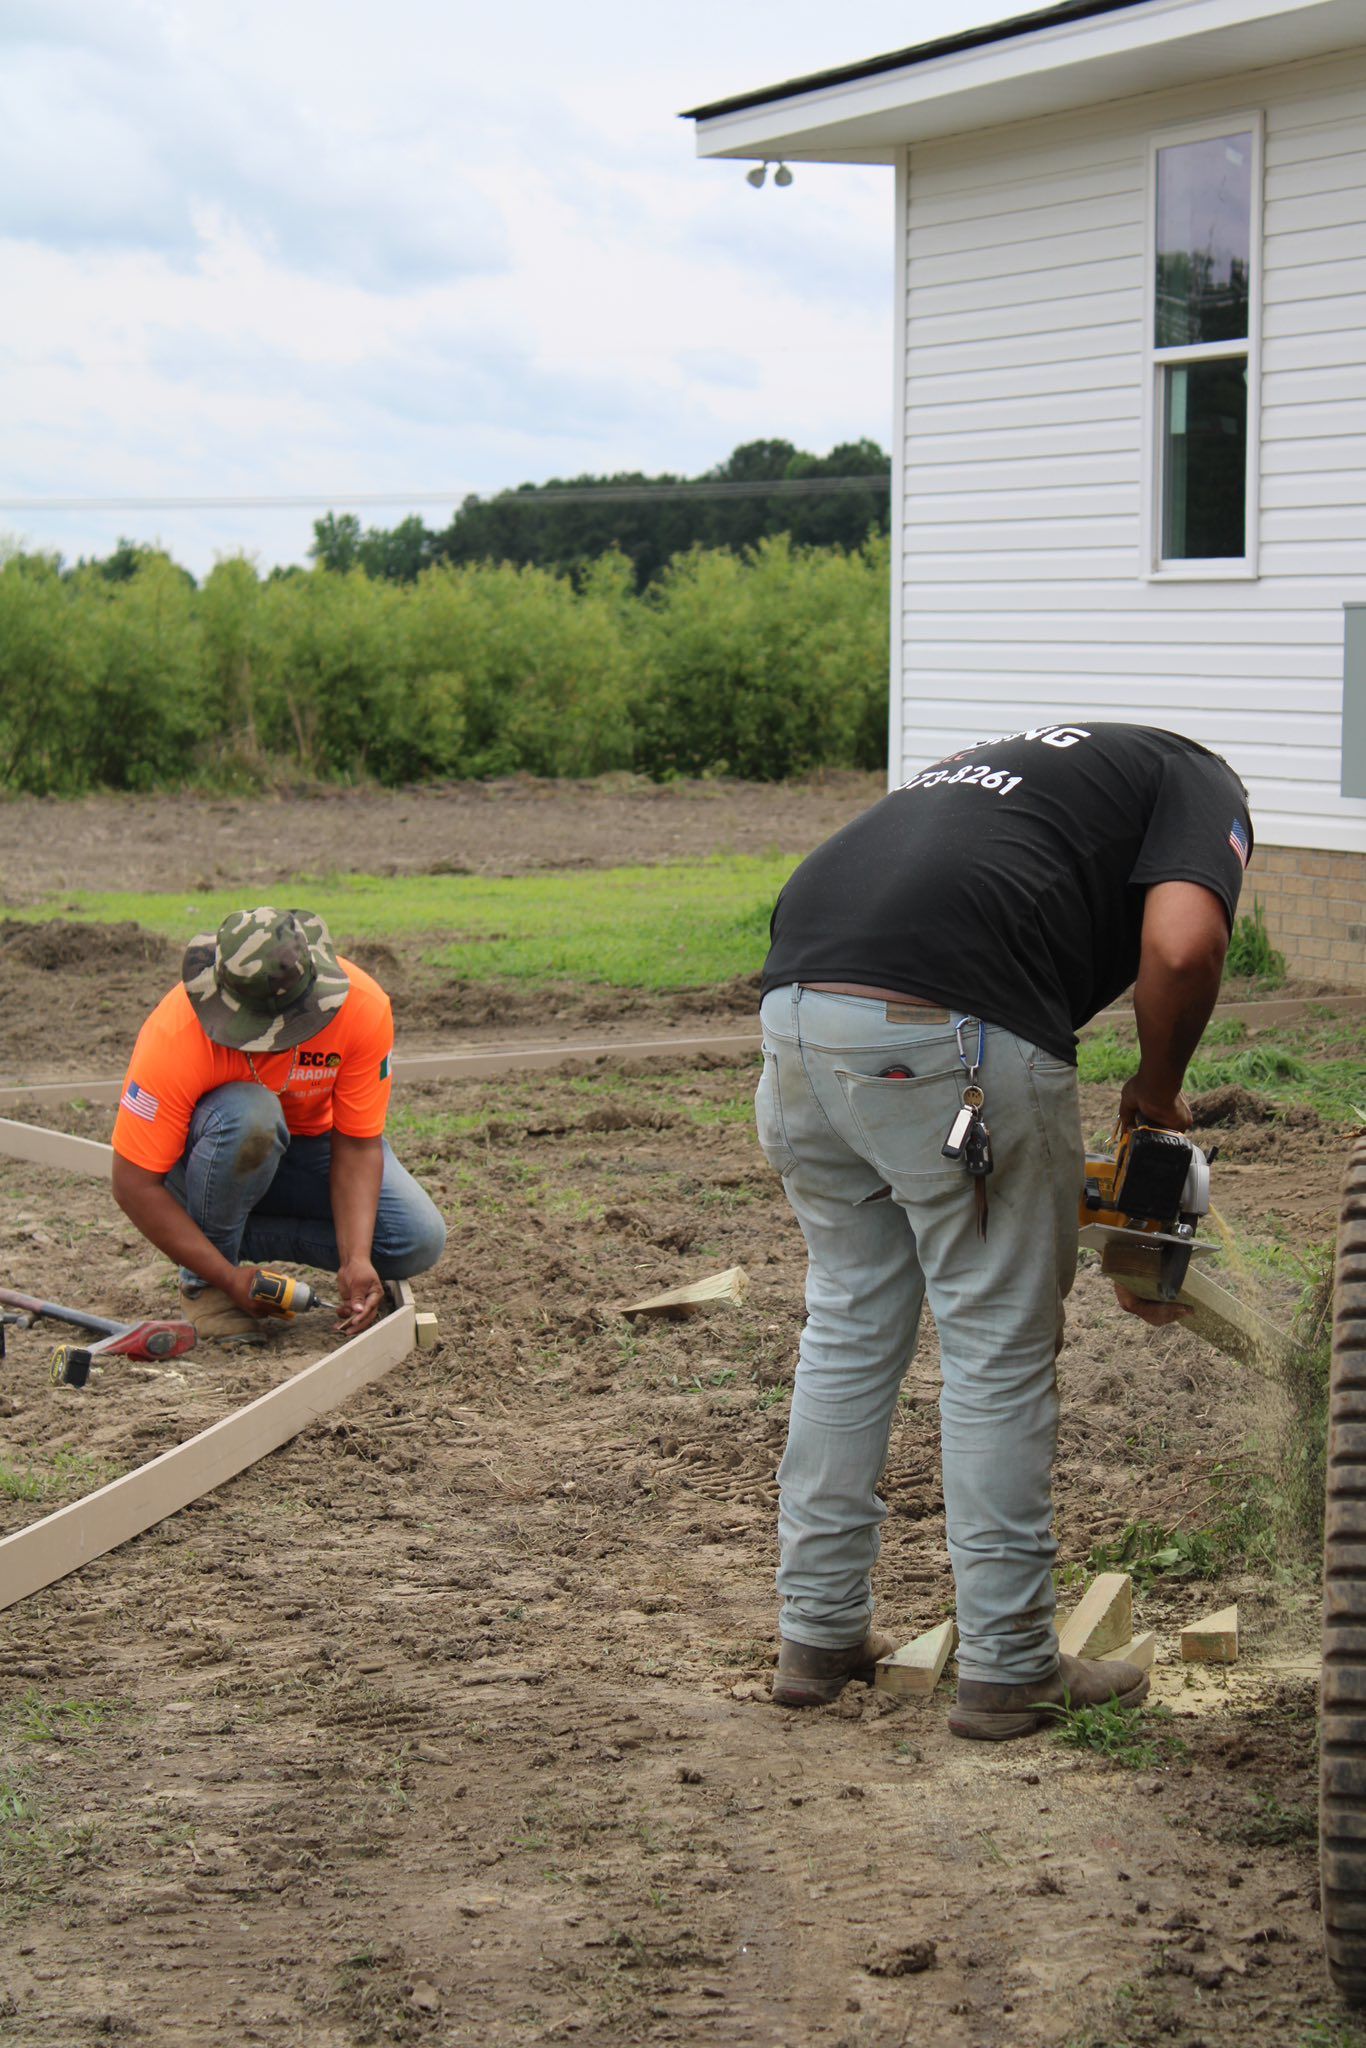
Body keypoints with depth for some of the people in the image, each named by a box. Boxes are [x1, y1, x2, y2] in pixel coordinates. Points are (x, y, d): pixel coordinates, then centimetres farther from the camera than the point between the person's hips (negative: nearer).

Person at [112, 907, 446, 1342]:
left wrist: (355, 1261, -33)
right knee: (249, 1114, -39)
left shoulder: (364, 1008, -28)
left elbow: (357, 1145, -20)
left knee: (419, 1242, -20)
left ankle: (239, 1236, -4)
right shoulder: (177, 1034, -34)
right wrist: (228, 1277, -34)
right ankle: (202, 1283, -16)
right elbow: (134, 1184, -30)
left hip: (309, 1140, 3)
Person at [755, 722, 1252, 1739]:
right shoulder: (1204, 787, 16)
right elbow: (1180, 946, -8)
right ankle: (1007, 1668, 18)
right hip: (947, 1033, -7)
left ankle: (819, 1634, 31)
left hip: (799, 998, 7)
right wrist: (1158, 1095, 11)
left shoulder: (1035, 767, 37)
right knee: (1002, 1349, 8)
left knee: (850, 1322, 22)